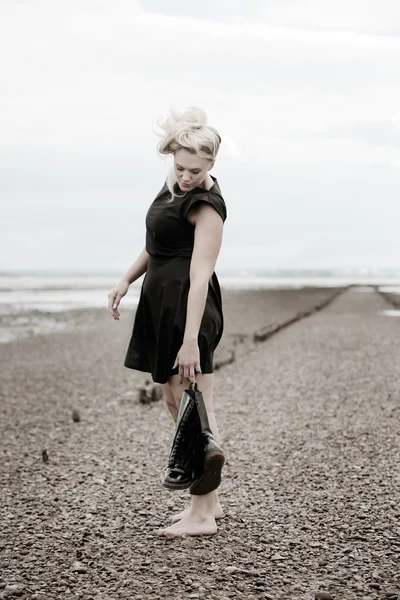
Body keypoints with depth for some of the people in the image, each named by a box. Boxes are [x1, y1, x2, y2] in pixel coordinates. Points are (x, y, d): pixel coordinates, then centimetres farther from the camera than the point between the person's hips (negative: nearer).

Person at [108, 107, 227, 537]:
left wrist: (190, 340, -28)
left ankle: (202, 516, 1)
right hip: (160, 300, 10)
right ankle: (209, 501, 23)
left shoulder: (207, 205, -18)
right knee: (175, 403, 14)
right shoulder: (173, 181, 9)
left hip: (188, 305, -10)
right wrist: (127, 279, 16)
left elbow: (200, 276, -24)